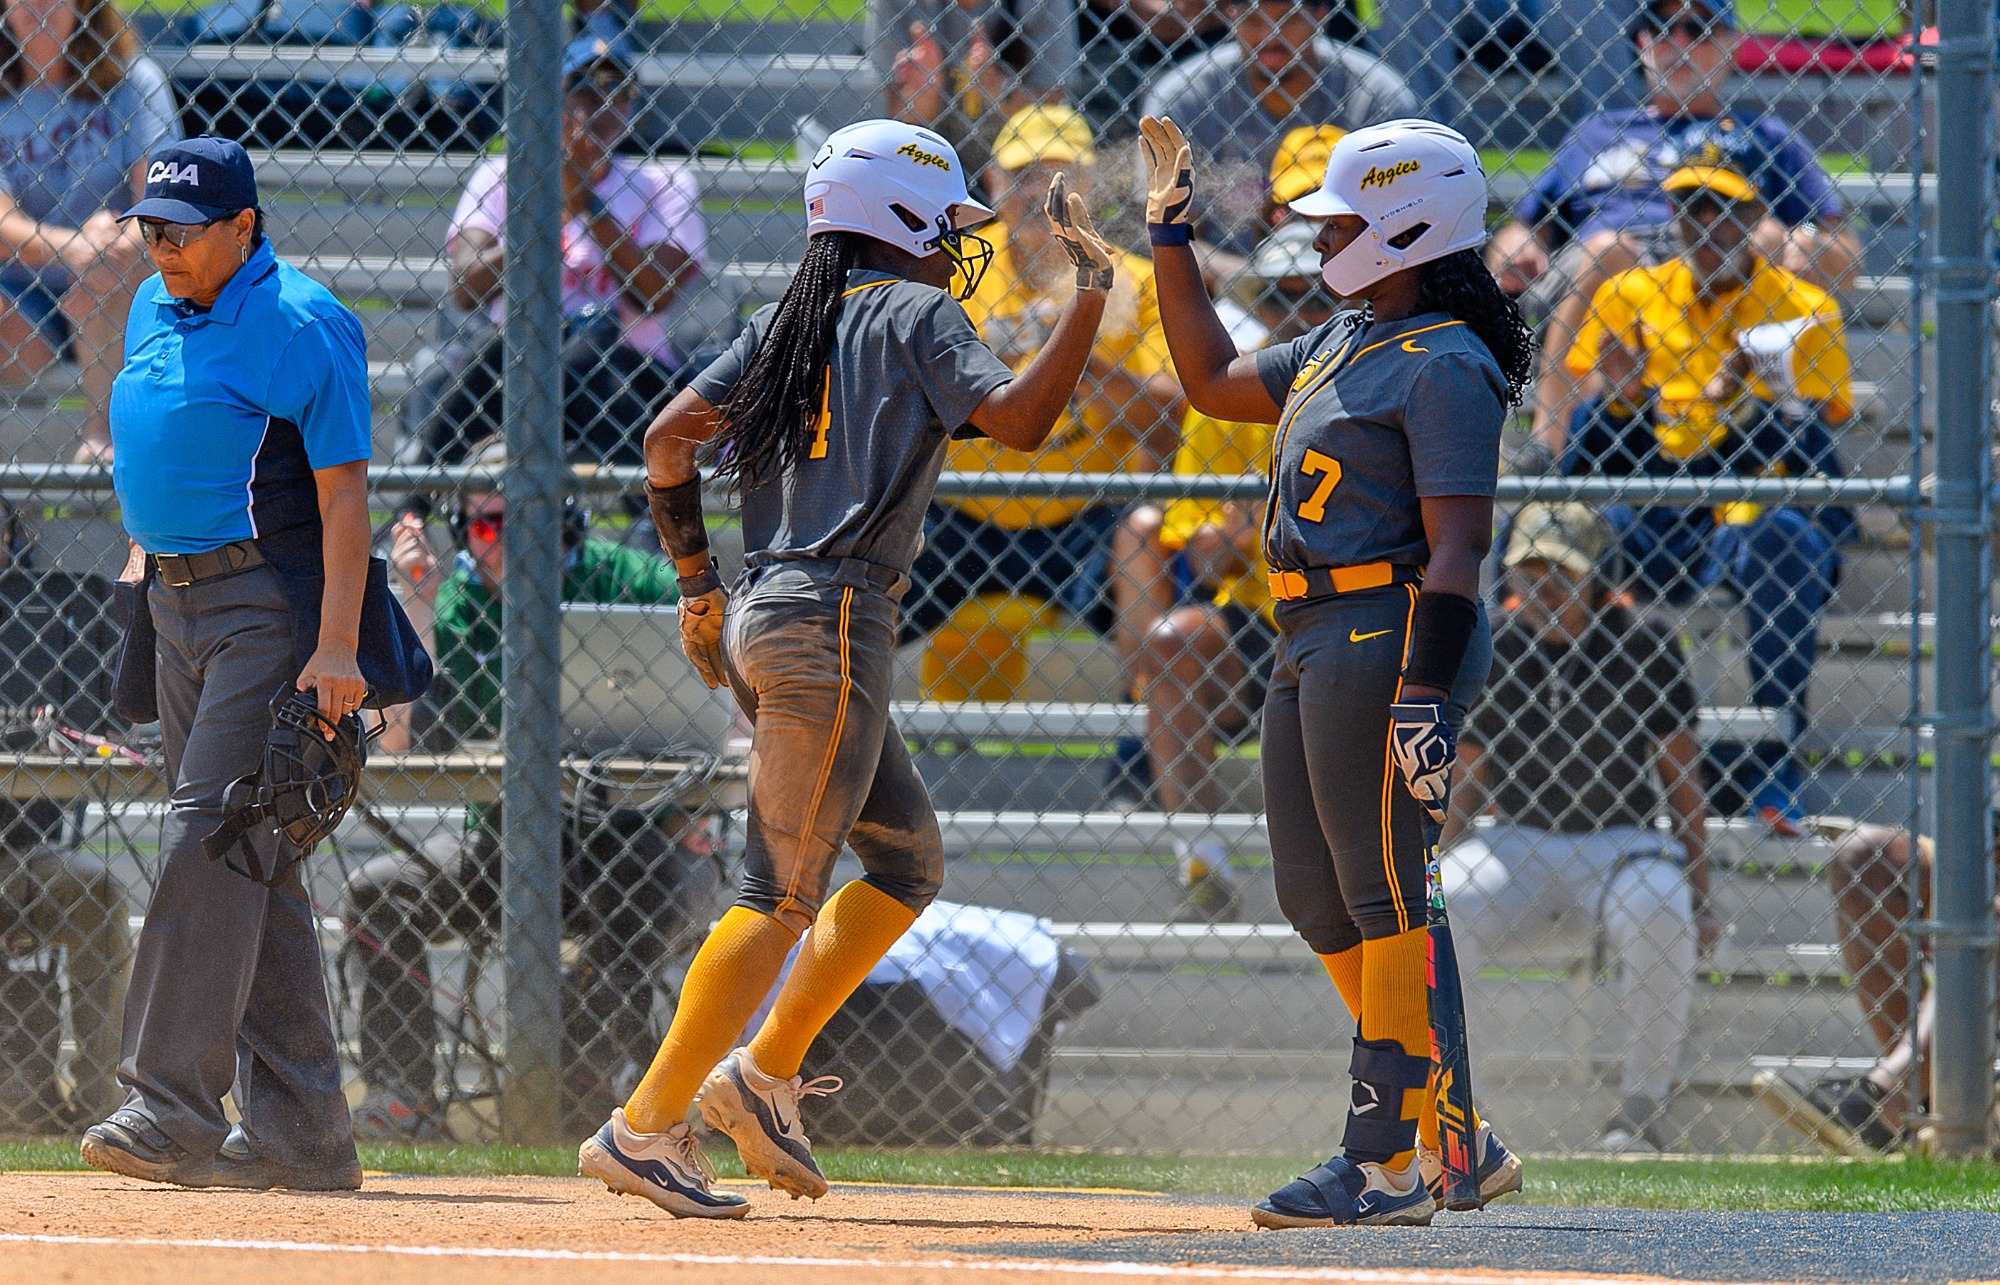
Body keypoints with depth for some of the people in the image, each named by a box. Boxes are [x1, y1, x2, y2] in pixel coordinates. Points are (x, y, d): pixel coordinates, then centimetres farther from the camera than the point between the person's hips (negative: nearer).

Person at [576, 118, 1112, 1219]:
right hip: (836, 617, -9)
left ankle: (764, 1073, 12)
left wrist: (696, 583, 17)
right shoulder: (912, 314, -3)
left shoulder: (787, 323, 17)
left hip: (759, 619, 9)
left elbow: (670, 436, 10)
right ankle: (646, 1129, -12)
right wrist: (1093, 289, -11)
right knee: (783, 893, -8)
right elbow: (1017, 418, -17)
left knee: (909, 859, 17)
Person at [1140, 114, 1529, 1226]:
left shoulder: (1446, 368, -12)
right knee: (1318, 900, 11)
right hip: (1312, 647, 11)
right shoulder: (1341, 347, 18)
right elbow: (1214, 381, 31)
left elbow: (1456, 546, -18)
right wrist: (1171, 236, 26)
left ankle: (1391, 1162, -6)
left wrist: (1424, 694, -25)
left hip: (1389, 636, -11)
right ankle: (1456, 1141, 16)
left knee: (1387, 897, -8)